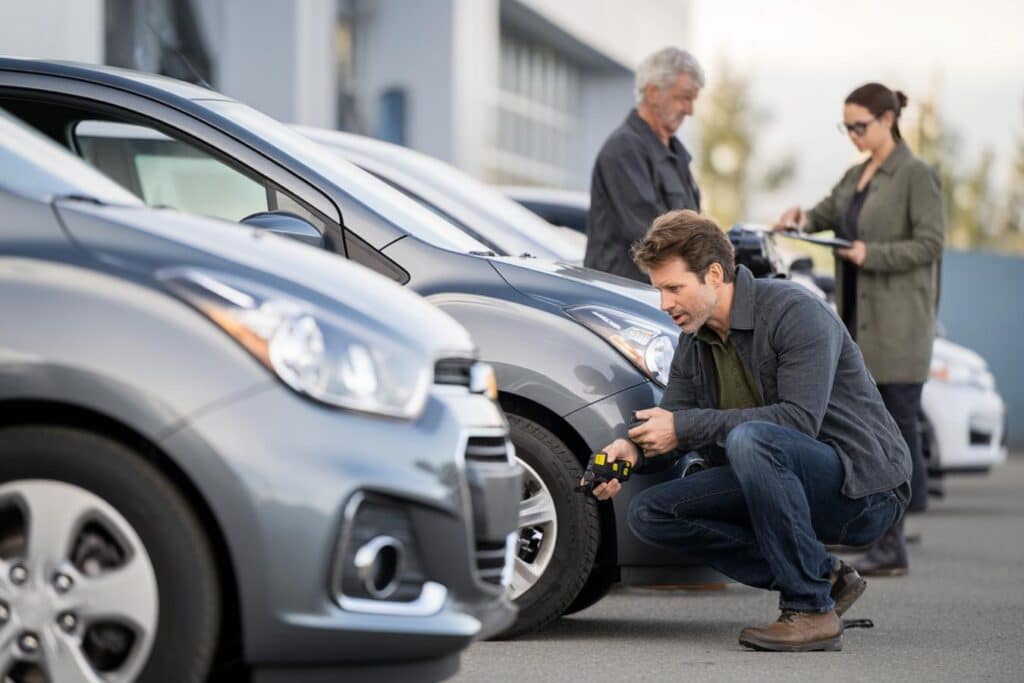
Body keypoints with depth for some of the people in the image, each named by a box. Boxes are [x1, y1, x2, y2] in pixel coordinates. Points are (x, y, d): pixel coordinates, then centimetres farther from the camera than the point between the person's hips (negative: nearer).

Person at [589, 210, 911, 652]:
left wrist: (686, 426, -26)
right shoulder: (694, 343, 8)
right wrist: (632, 450, -18)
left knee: (751, 439, -35)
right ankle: (824, 577, -3)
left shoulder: (794, 312, -18)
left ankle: (811, 609, -23)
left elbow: (799, 418, -28)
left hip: (864, 487, -8)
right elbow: (674, 418, 6)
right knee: (650, 513, -5)